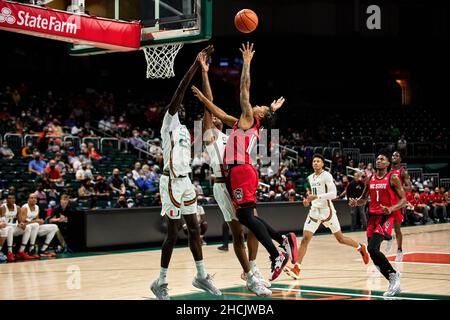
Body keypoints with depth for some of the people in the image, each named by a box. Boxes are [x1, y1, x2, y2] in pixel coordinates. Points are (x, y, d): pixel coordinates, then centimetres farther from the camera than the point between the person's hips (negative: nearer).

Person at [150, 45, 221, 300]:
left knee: (194, 228, 11)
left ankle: (202, 276, 21)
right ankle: (161, 282, 4)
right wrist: (197, 63, -19)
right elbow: (180, 90, -17)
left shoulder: (184, 129, 18)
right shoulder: (169, 122, -7)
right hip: (173, 182, -8)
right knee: (173, 233, -5)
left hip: (185, 181, 8)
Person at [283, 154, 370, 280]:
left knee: (340, 238, 7)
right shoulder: (311, 178, 12)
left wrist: (316, 197, -27)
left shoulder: (326, 176, -10)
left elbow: (333, 194, -20)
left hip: (326, 210, -6)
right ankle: (296, 268, -13)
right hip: (314, 211, 6)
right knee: (305, 239, -8)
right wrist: (308, 200, 9)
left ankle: (361, 247, 33)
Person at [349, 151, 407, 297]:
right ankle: (394, 284, 17)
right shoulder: (370, 179, 10)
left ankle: (393, 274, -6)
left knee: (372, 248, -23)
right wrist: (356, 202, -2)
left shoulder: (393, 178, -6)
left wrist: (391, 209, -25)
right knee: (373, 252, 6)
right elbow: (364, 198, 20)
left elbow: (403, 200, -8)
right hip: (372, 216, 7)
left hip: (386, 217, -7)